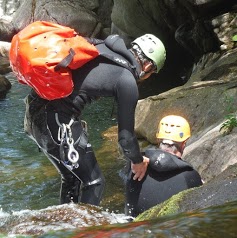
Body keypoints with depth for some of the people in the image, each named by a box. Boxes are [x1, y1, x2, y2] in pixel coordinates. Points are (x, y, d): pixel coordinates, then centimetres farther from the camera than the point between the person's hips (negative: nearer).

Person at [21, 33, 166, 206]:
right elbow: (125, 133, -1)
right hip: (57, 121, -9)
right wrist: (138, 162, 16)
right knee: (94, 182, 6)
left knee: (72, 177, 24)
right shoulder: (128, 82, -7)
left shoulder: (100, 46, 12)